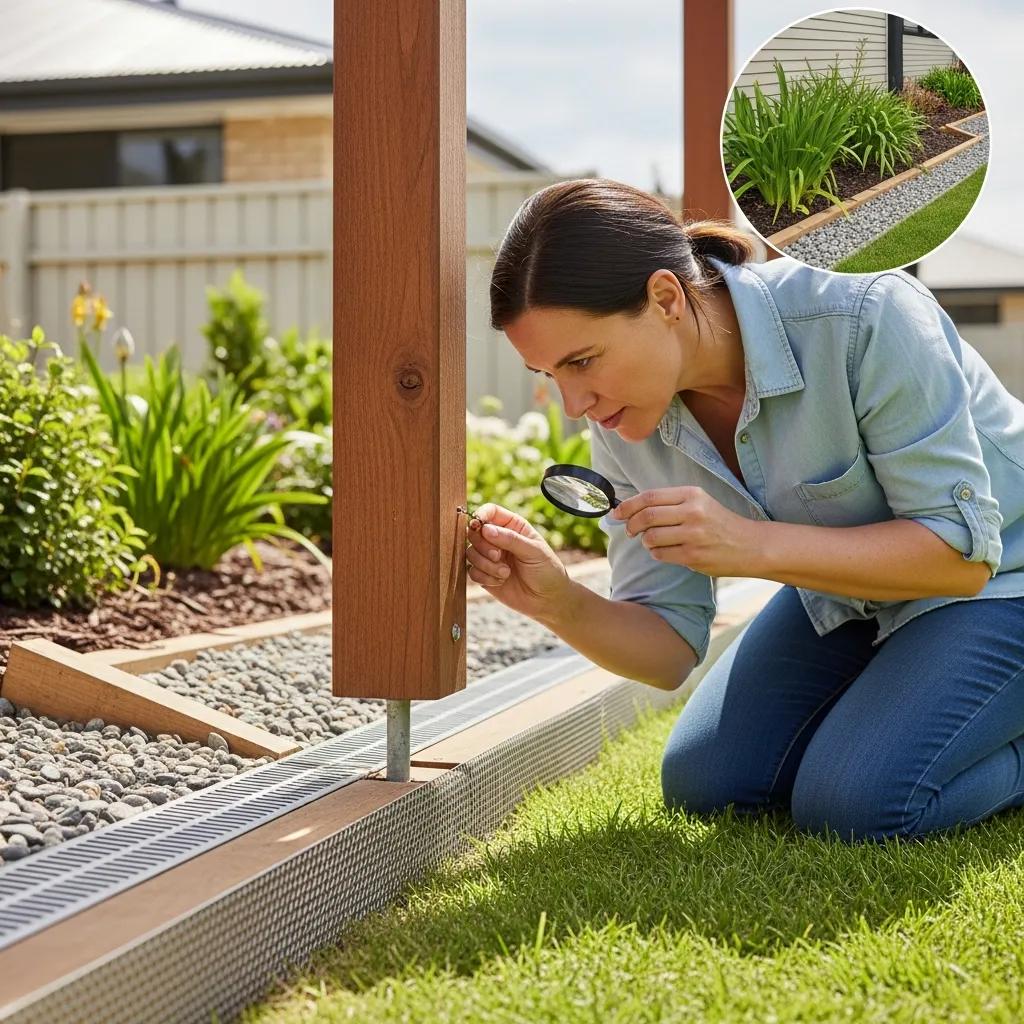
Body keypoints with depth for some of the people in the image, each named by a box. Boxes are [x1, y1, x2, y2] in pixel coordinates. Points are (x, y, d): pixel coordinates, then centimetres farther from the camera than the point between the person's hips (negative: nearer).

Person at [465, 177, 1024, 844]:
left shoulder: (869, 321, -34)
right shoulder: (626, 424, -15)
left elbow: (963, 551, -29)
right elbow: (670, 649, -11)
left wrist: (752, 544, -39)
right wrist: (559, 604, -33)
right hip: (845, 594, 6)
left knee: (853, 803, -22)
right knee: (704, 787, 0)